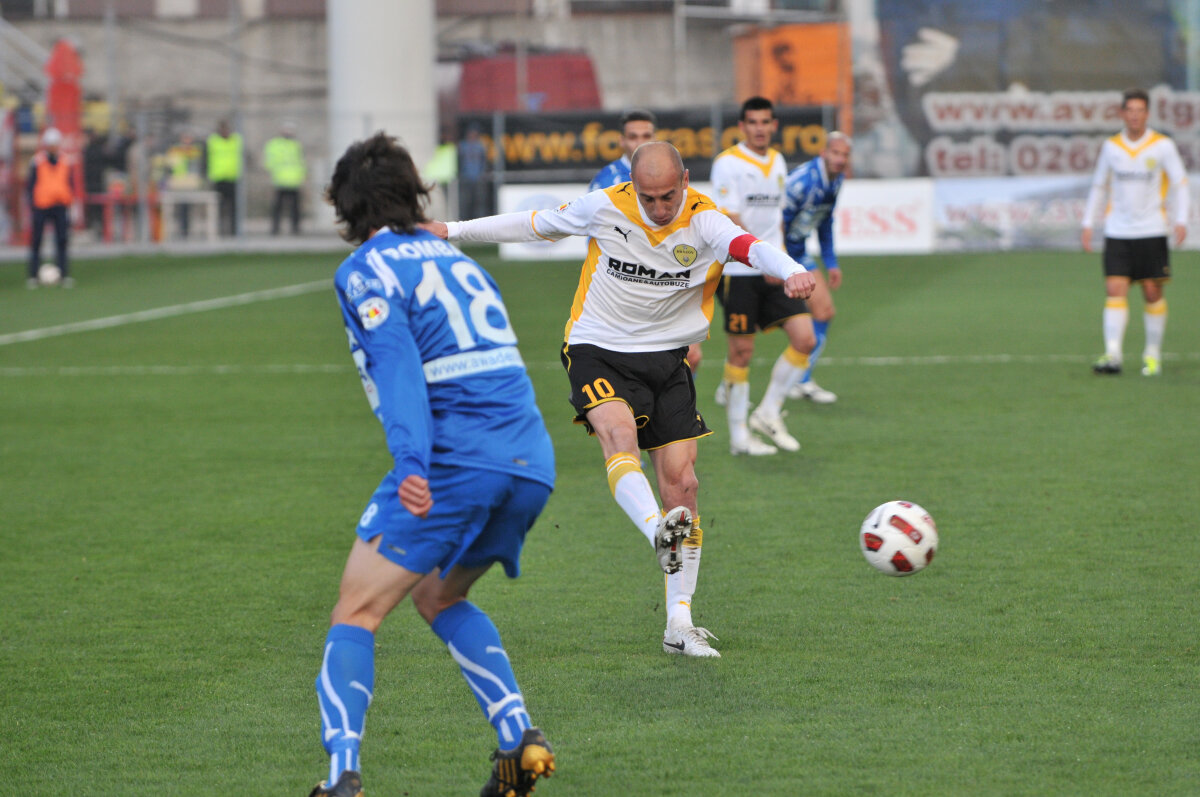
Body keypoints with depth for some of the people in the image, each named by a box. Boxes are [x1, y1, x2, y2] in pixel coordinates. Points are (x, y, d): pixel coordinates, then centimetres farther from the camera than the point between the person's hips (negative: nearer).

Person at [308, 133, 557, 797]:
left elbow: (398, 362, -15)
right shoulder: (454, 258, 23)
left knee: (356, 614, -2)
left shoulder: (365, 270, 1)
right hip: (531, 461, 7)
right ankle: (519, 736, 12)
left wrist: (412, 462, -26)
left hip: (455, 461, -7)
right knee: (438, 597, 27)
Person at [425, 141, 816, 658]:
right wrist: (454, 231, 11)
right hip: (598, 354, -1)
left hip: (667, 361, 2)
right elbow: (537, 225, 6)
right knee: (619, 431, -33)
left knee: (682, 485, -2)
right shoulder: (605, 208, -10)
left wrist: (791, 272, -57)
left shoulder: (704, 222, -13)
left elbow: (749, 246, -34)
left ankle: (679, 625, 4)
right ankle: (659, 534, -56)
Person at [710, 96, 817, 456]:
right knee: (741, 351, -1)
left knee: (804, 338, -4)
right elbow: (729, 220, -17)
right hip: (738, 273, -6)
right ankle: (739, 436, 10)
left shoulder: (777, 162, 13)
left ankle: (768, 413, 10)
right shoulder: (728, 163, -9)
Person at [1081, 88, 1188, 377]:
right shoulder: (1111, 147, 5)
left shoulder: (1162, 146, -2)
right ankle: (1112, 355, -17)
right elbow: (1098, 186, 15)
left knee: (1152, 292, 2)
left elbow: (1180, 184, 0)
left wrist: (1181, 220, -13)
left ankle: (1153, 355, 15)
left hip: (1151, 233, -1)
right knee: (1115, 290, -10)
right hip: (1117, 232, 1)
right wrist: (1087, 224, 10)